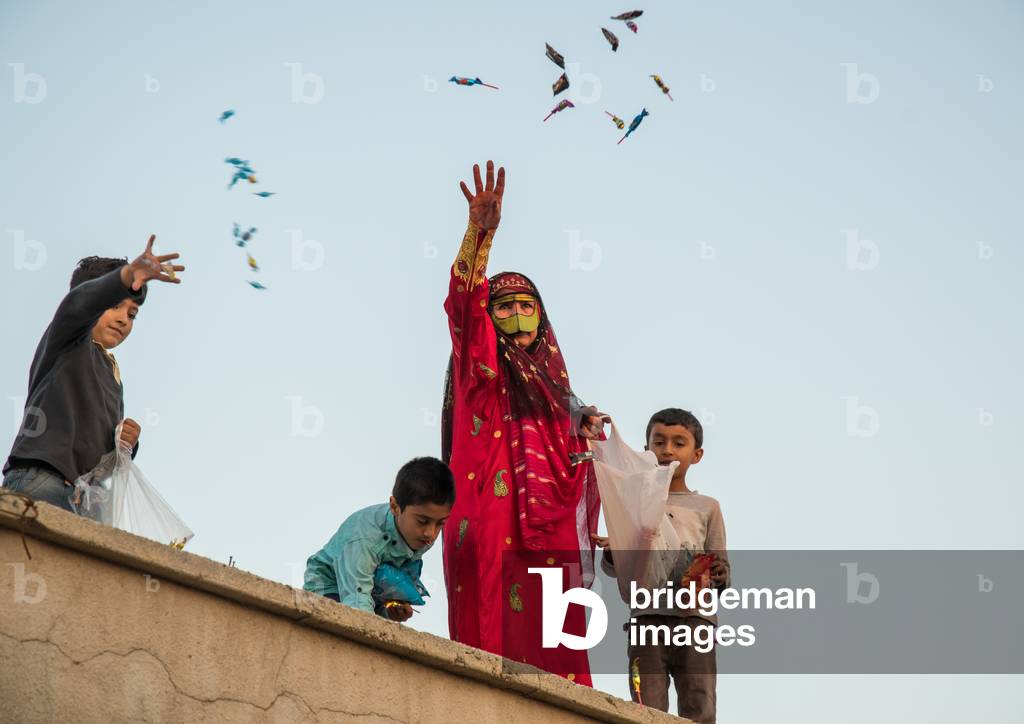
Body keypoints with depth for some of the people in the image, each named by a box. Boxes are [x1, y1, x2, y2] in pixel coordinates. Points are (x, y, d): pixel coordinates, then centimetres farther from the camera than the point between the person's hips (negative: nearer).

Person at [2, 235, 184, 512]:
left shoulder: (113, 382, 35)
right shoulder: (72, 340, 16)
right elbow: (79, 303, -10)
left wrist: (127, 444, 12)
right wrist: (127, 274, -30)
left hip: (78, 497, 7)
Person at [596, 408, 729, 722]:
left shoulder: (707, 507, 16)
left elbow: (722, 569, 11)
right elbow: (614, 569, 11)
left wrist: (719, 576, -13)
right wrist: (611, 554, -13)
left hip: (695, 615, 0)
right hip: (648, 615, 0)